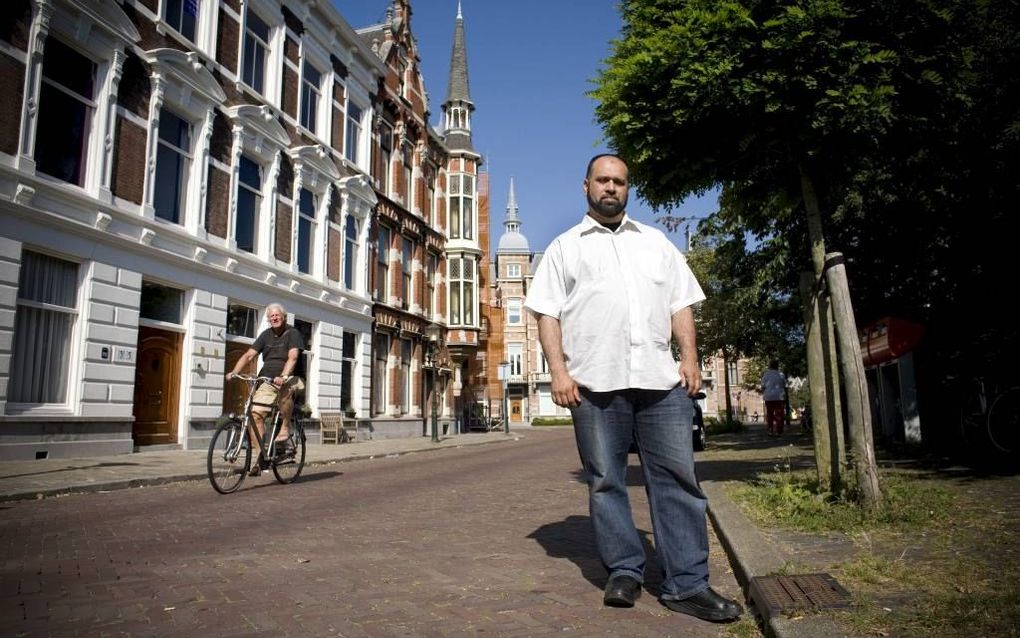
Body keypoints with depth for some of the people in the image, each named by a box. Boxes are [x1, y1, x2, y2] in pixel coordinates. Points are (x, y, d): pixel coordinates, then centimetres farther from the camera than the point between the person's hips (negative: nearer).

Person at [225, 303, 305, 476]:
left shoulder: (292, 333, -3)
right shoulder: (266, 335, 13)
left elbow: (292, 357, -19)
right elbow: (249, 355, 7)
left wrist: (283, 376, -36)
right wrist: (234, 371, -9)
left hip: (288, 379, -5)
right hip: (267, 381, 5)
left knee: (285, 389, -40)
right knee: (255, 413, -13)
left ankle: (285, 427, -19)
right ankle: (261, 456, -5)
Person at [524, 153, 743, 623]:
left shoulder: (656, 242, 21)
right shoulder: (565, 247, 13)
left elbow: (681, 304, 17)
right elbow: (547, 313, 5)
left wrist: (690, 357, 3)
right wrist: (558, 369, -7)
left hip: (661, 379, 2)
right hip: (594, 382, -1)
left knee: (676, 478, 0)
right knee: (605, 482, 4)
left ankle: (686, 583, 7)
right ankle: (624, 573, 18)